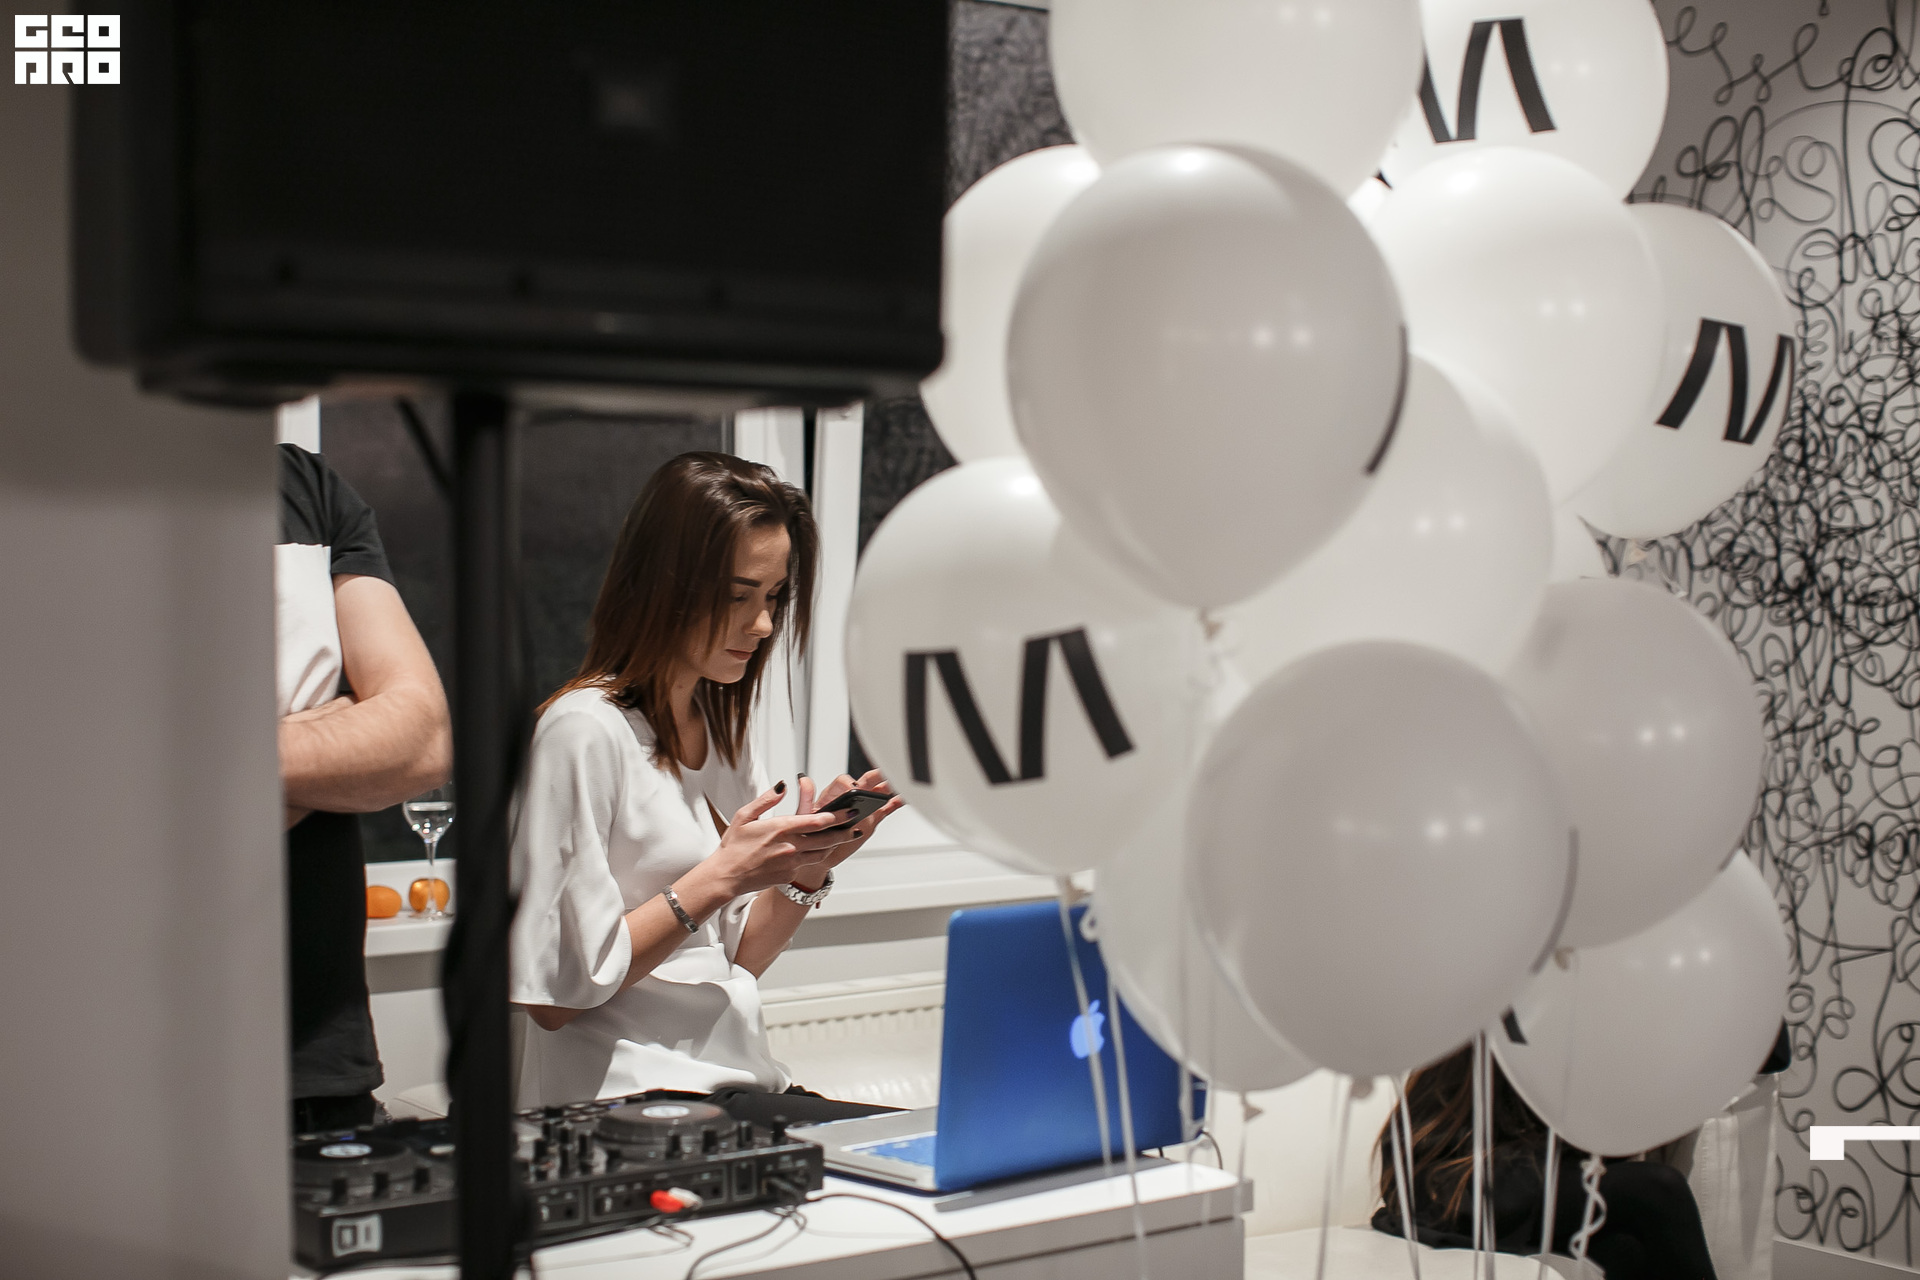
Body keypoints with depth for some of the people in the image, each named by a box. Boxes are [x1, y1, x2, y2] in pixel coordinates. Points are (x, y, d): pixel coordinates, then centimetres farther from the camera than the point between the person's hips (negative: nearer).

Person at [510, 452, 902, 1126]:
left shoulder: (721, 730, 16)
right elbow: (556, 993, -13)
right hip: (626, 1097, -8)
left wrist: (808, 867, 1)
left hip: (740, 1085, 8)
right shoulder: (584, 730, -11)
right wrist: (721, 876, -16)